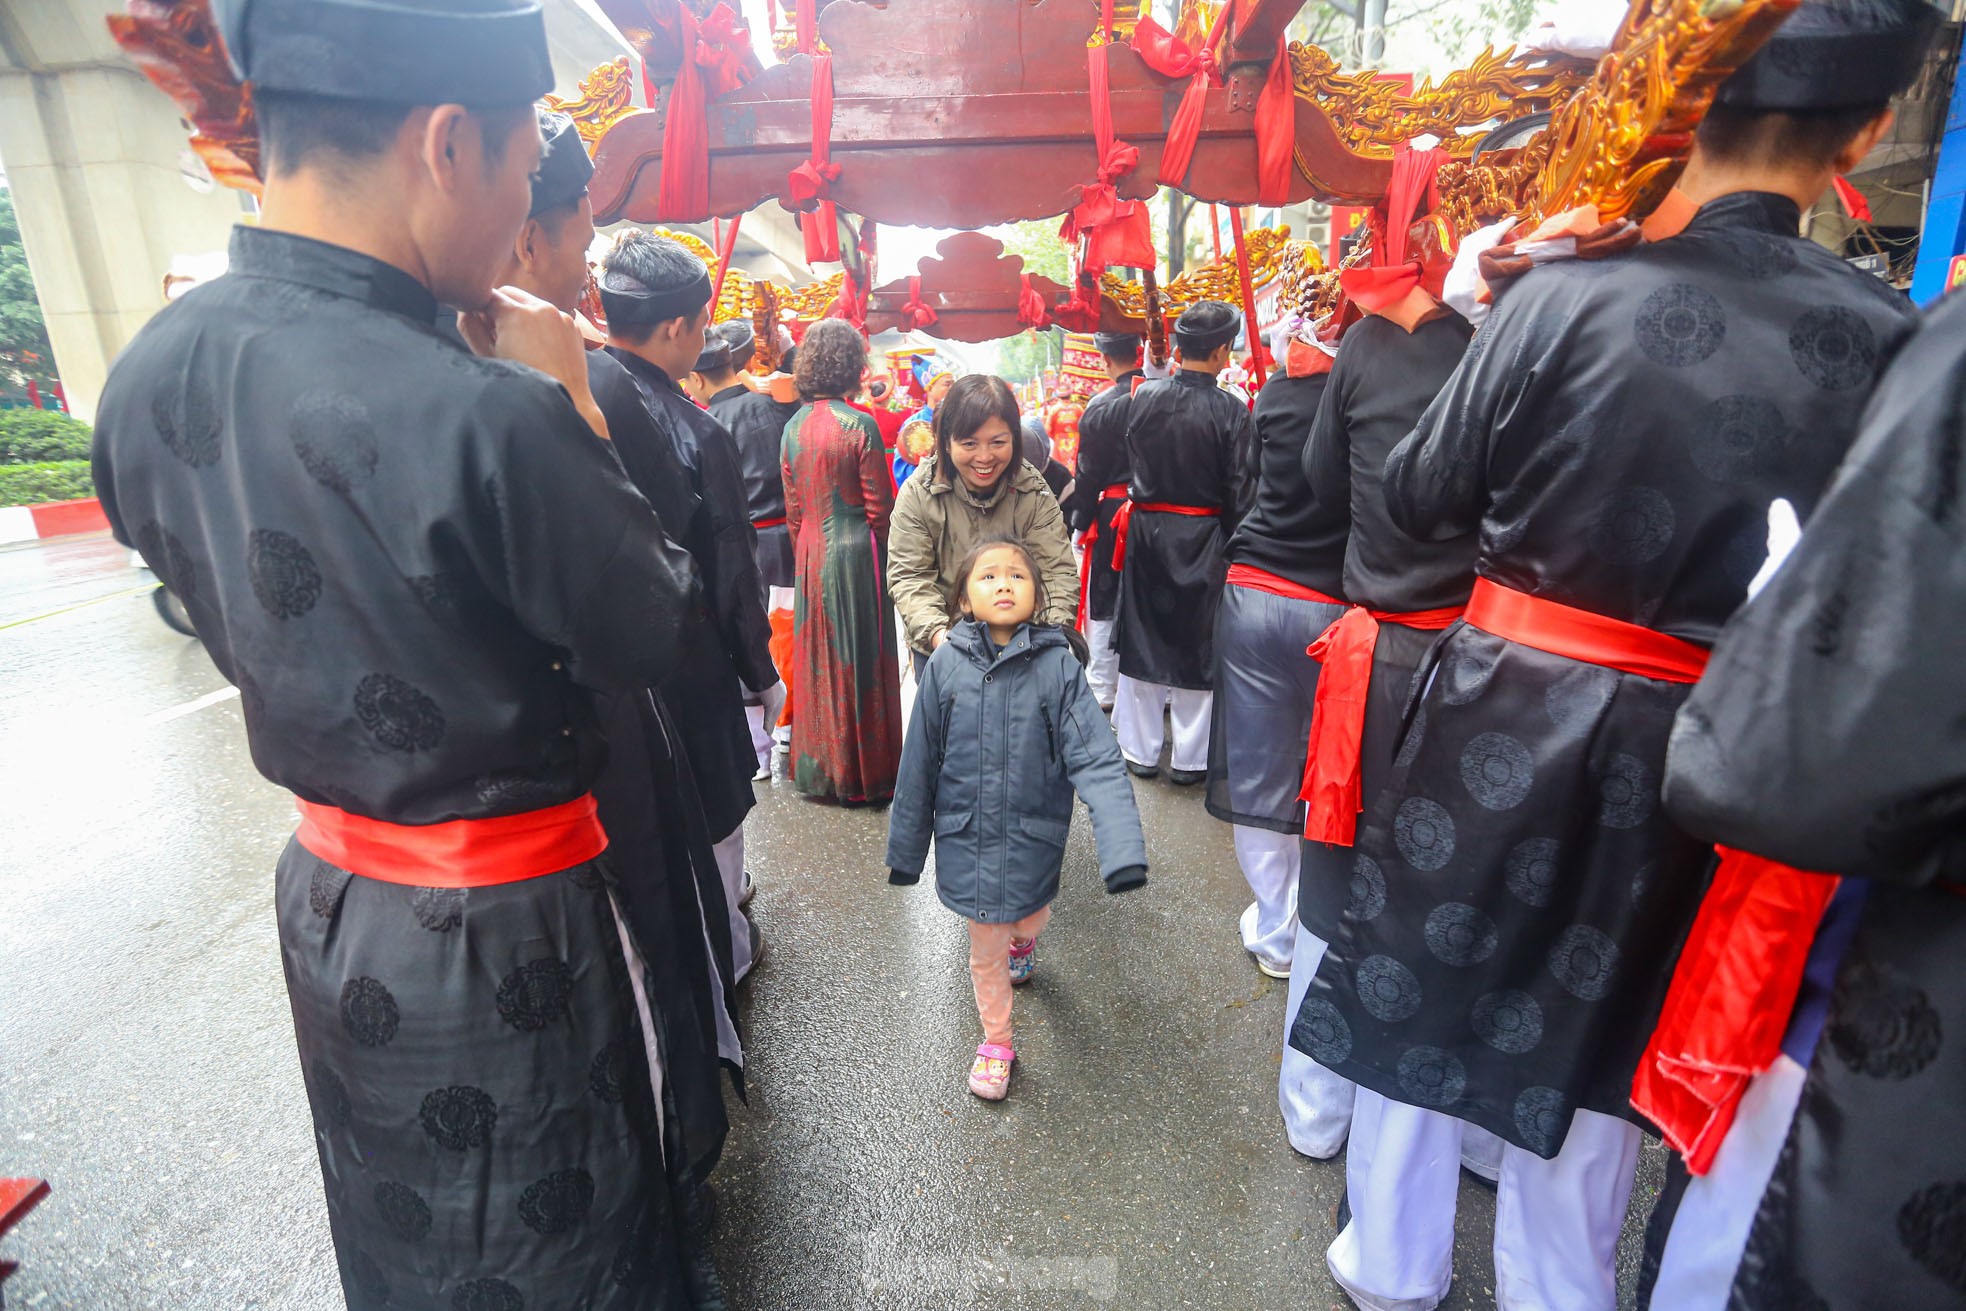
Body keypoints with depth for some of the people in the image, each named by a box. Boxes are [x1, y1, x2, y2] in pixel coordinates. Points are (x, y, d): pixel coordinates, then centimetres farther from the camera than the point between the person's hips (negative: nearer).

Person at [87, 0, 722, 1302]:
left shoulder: (146, 376, -5)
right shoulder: (486, 415, -30)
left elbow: (241, 624, 7)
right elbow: (660, 635, -16)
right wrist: (569, 405, -12)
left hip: (327, 893, 7)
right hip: (505, 931, -6)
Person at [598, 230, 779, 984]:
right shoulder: (694, 433, -22)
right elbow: (731, 573, -16)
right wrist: (761, 671, -2)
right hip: (685, 661, -5)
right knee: (712, 813, 15)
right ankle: (720, 956, 34)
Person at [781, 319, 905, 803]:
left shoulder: (793, 427, 3)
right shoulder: (859, 425, -13)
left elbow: (792, 508, 7)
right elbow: (879, 506, -10)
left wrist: (803, 556, 16)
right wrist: (883, 557, 3)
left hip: (809, 550, 6)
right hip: (854, 548, -5)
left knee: (817, 654, 14)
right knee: (861, 654, 4)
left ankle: (819, 767, 24)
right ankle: (864, 773, 15)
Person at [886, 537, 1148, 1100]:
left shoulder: (1057, 665, -16)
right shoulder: (946, 664, -12)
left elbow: (1096, 759, -19)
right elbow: (920, 763, -4)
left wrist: (1123, 850, -29)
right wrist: (905, 848, 4)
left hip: (1034, 836, 0)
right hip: (967, 838, 0)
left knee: (1029, 921, 26)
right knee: (985, 952, 15)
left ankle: (1022, 938, 64)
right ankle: (996, 1041, 42)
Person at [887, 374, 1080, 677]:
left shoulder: (1034, 493, -10)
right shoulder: (918, 494, -13)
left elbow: (1055, 570, -13)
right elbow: (908, 576, -14)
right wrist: (935, 632, -30)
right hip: (936, 647, 0)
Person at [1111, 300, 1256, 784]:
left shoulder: (1143, 397, -4)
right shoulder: (1230, 411, -13)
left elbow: (1131, 464, 6)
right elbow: (1240, 491, -10)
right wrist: (1233, 546, 0)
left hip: (1145, 530, 3)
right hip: (1202, 539, -3)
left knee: (1143, 637, 13)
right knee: (1196, 644, 9)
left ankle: (1140, 751, 24)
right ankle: (1189, 758, 19)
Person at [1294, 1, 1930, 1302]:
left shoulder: (1565, 295, -12)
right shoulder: (1890, 339, -5)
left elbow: (1422, 497, -4)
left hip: (1503, 712, -2)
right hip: (1686, 750, 3)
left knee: (1426, 983, 16)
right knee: (1594, 1023, 21)